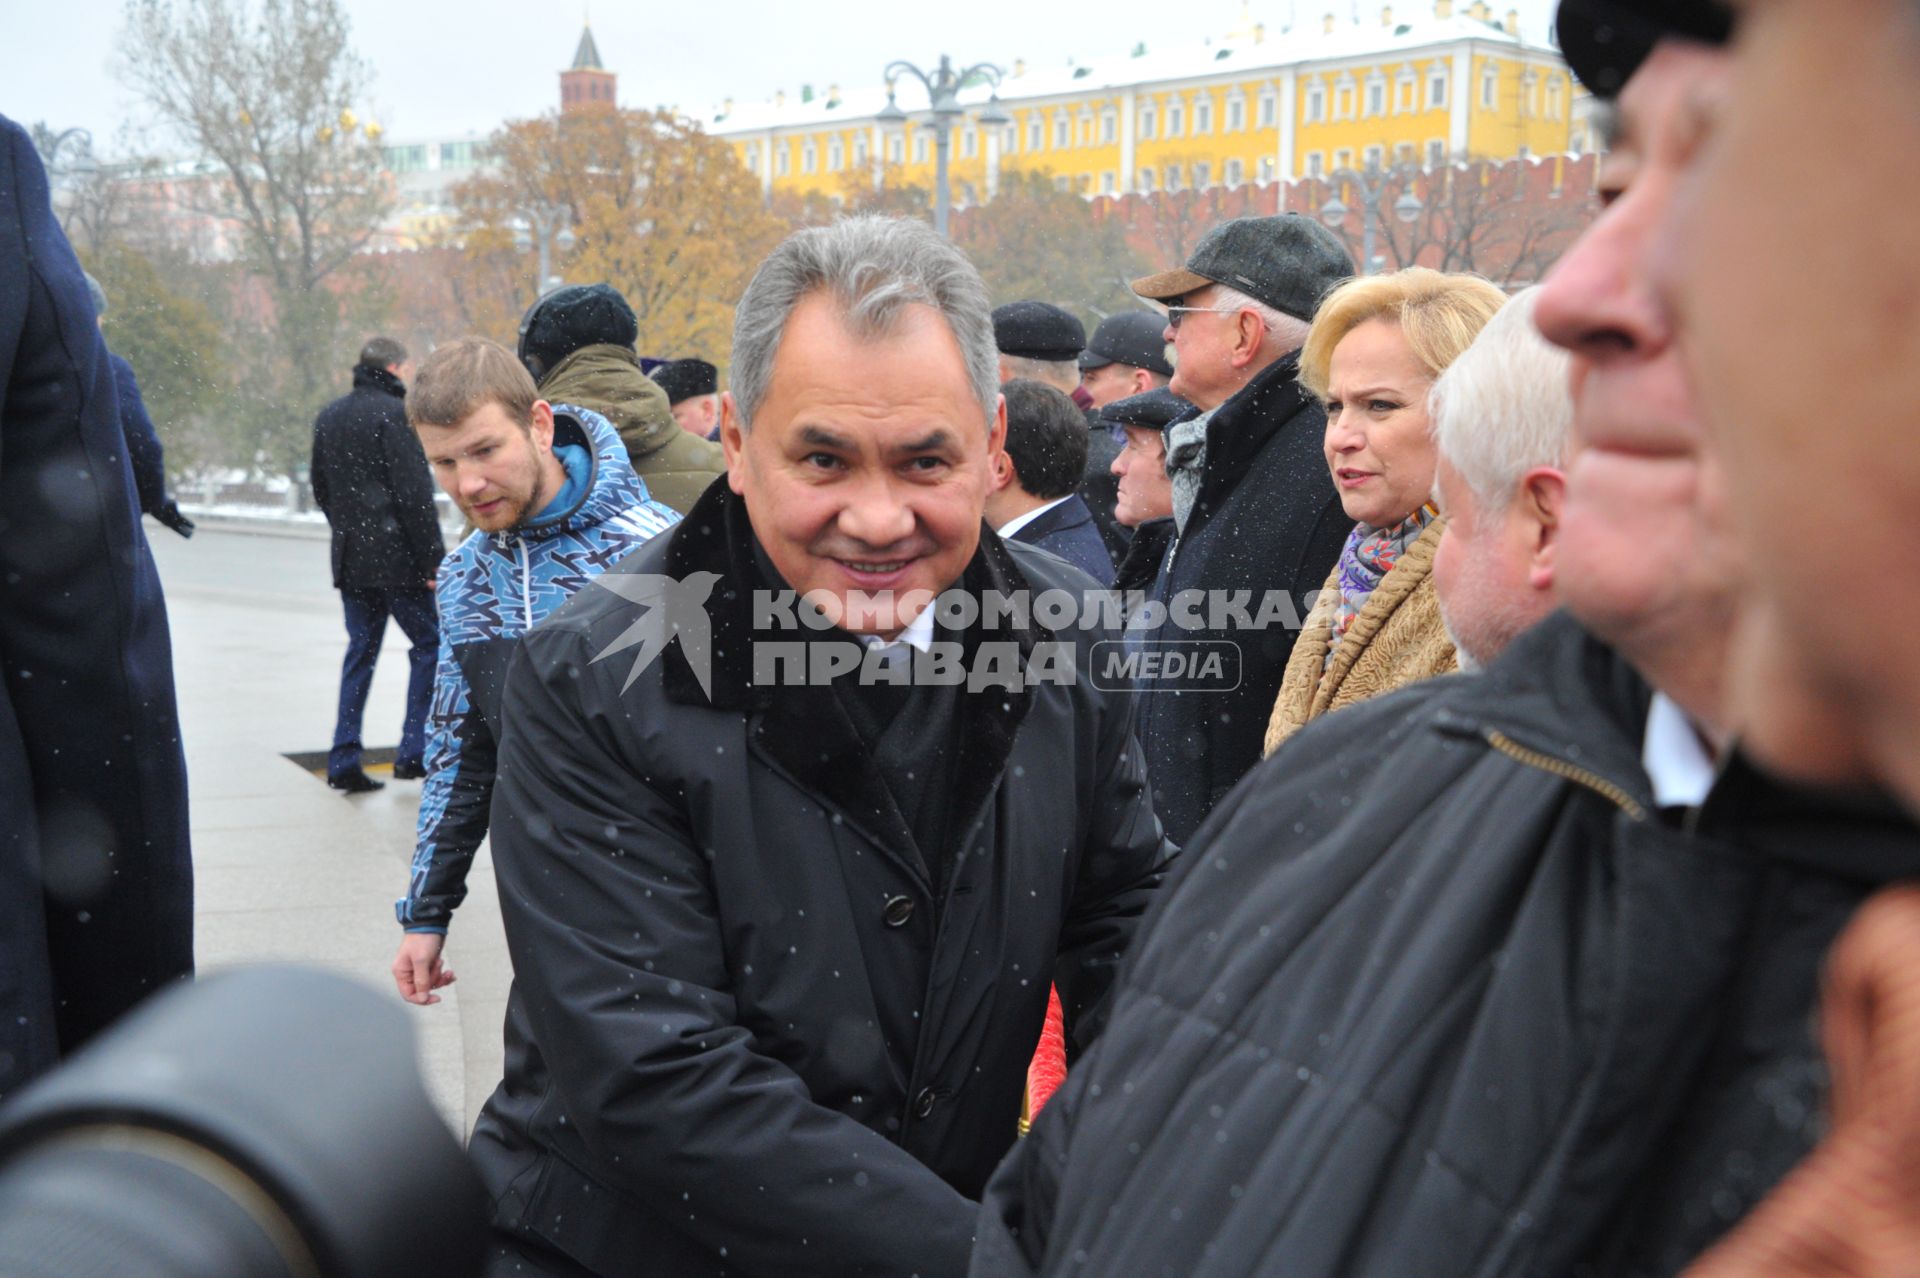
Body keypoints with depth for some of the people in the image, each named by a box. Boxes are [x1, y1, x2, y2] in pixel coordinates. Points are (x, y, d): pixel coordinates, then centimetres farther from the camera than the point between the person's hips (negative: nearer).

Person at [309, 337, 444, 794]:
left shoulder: (329, 416, 13)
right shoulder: (393, 413, -11)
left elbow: (320, 489, 19)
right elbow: (414, 493, -15)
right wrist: (433, 560, -12)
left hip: (350, 556, 7)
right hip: (395, 556, -7)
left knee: (360, 649, 11)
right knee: (428, 643, 4)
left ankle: (344, 760, 9)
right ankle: (414, 751, 2)